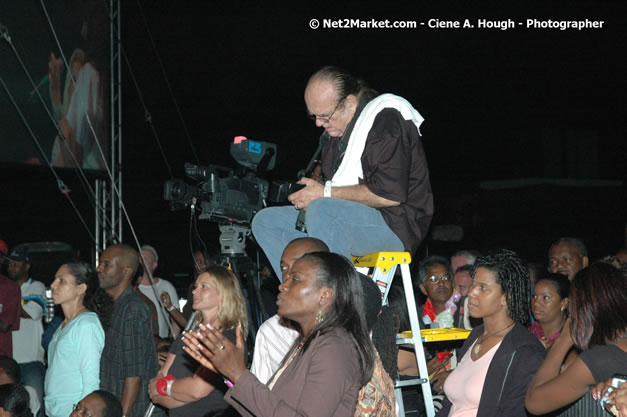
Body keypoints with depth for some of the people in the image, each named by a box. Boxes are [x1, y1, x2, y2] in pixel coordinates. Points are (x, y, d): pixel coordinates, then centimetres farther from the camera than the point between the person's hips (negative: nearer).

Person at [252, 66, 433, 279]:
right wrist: (308, 194, 3)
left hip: (395, 224, -10)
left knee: (321, 210, -35)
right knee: (265, 221, 2)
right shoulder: (335, 131, 15)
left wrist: (326, 193, -17)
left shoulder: (386, 121, -14)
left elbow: (390, 194, -24)